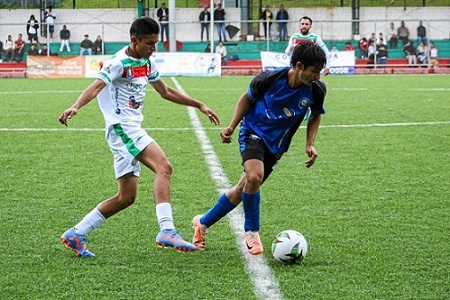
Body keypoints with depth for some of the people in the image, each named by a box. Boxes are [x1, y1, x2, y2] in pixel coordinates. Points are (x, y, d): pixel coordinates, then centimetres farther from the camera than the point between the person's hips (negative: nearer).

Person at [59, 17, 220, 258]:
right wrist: (75, 107, -44)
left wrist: (199, 105, 30)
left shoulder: (147, 64, 15)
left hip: (132, 130, 10)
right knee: (163, 167, -26)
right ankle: (167, 231, -36)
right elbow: (97, 86, -26)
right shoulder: (119, 63, -11)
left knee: (126, 197, 8)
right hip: (122, 127, -10)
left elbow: (165, 92, 29)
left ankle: (75, 235, 14)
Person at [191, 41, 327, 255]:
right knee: (254, 176, -30)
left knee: (243, 189, 6)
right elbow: (247, 99, -2)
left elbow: (315, 116, 7)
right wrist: (232, 126, -8)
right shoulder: (270, 79, -22)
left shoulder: (316, 90, -15)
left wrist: (310, 144, -6)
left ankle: (203, 222, 29)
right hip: (254, 132, -4)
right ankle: (251, 231, -7)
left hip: (276, 145, 4)